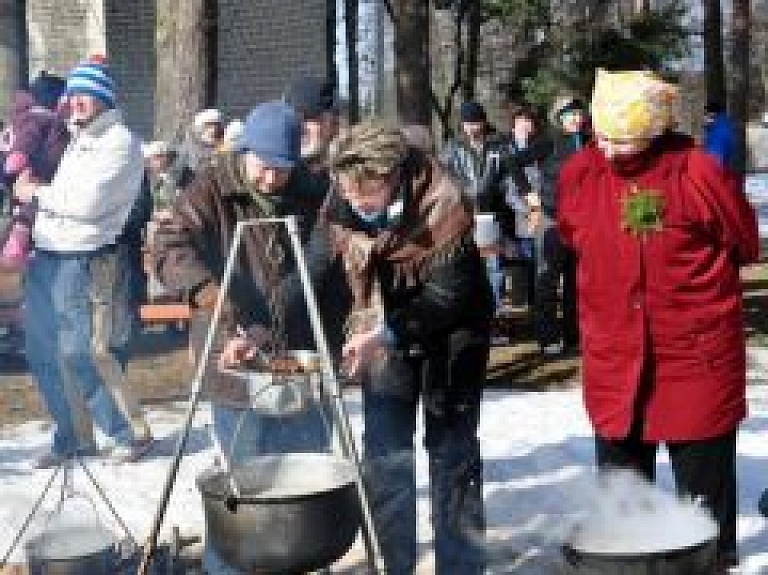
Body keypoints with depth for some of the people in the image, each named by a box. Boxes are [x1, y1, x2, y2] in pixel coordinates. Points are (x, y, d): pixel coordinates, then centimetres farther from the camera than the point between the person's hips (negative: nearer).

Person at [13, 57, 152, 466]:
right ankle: (67, 438, 22)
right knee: (40, 351, 9)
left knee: (77, 354, -7)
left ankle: (129, 435, 6)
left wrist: (37, 193, -7)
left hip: (79, 262, -8)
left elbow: (88, 202, -19)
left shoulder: (119, 142, -8)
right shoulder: (73, 138, 17)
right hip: (43, 257, 8)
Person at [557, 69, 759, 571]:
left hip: (697, 357, -3)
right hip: (613, 361, 3)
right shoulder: (578, 173, -4)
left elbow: (745, 245, 0)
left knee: (705, 485, 10)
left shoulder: (699, 173, -14)